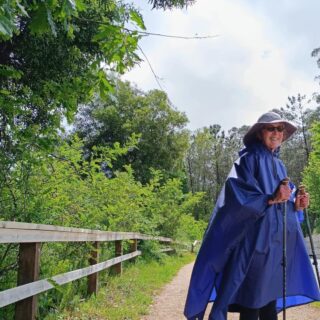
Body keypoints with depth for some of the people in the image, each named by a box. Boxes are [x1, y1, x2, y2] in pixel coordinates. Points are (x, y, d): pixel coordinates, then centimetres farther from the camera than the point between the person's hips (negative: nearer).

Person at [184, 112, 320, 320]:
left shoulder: (279, 165, 18)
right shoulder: (249, 158, -4)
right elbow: (237, 193, -17)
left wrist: (295, 204, 1)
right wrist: (270, 199, -23)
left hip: (277, 241, 8)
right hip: (255, 239, -7)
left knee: (270, 296, 13)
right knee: (252, 302, -3)